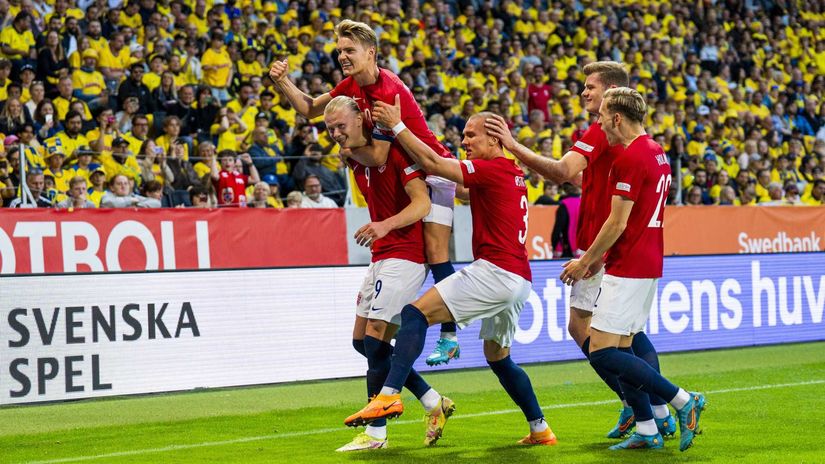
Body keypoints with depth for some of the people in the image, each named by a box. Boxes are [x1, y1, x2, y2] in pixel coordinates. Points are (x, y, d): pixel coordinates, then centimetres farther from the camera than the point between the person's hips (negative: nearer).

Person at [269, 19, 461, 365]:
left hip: (434, 170, -9)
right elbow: (310, 109, 14)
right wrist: (283, 83, -3)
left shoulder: (389, 93, -26)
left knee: (435, 250, -14)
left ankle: (450, 337, -14)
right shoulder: (351, 86, 1)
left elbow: (378, 157, -29)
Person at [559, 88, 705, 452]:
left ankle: (684, 401, -10)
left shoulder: (629, 158, -17)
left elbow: (618, 222, -18)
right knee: (621, 349, 12)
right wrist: (599, 258, 22)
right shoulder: (656, 153, 14)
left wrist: (584, 262, -7)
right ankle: (647, 431, 10)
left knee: (602, 352, -10)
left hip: (628, 270, -10)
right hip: (647, 266, 10)